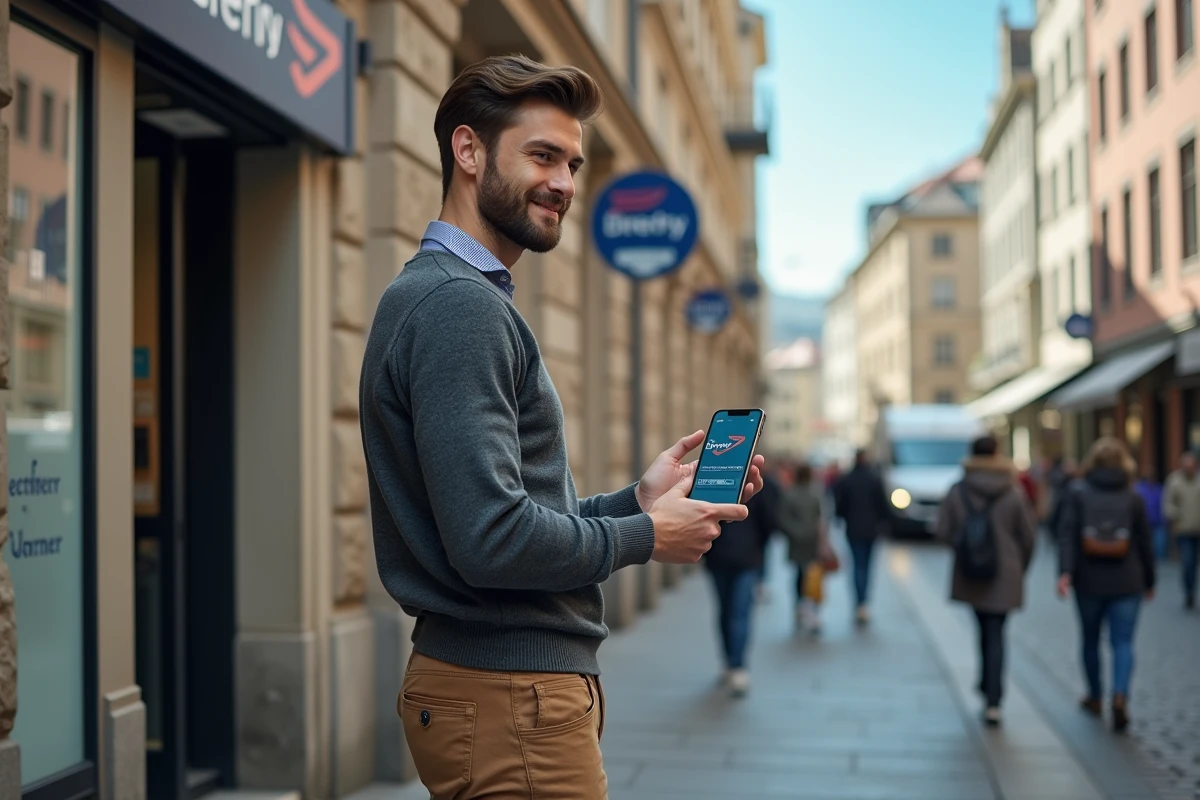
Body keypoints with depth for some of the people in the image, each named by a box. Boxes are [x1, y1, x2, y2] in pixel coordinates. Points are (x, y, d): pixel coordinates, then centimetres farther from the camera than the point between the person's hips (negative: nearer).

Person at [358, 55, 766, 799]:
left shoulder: (467, 298, 16)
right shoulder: (457, 304, -17)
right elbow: (492, 539, -25)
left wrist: (637, 497, 5)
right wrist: (645, 537, -11)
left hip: (509, 686, 10)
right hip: (510, 695, -10)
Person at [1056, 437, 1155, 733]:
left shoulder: (1078, 493, -2)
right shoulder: (1133, 498, 0)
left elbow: (1067, 534, -13)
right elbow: (1145, 543, 4)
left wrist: (1065, 572, -19)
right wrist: (1149, 581, 14)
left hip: (1088, 582, 0)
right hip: (1126, 584, 0)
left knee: (1091, 639, 16)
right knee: (1123, 641, 1)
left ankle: (1095, 698, 28)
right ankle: (1120, 695, -21)